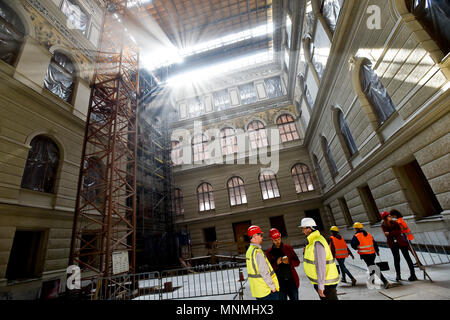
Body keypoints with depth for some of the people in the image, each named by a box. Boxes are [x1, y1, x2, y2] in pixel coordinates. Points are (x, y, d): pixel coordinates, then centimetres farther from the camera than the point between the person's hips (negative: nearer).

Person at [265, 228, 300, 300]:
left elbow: (297, 262, 6)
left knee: (295, 298, 6)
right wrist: (276, 263, -18)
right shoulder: (269, 252, 1)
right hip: (279, 282, -1)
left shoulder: (288, 248, 5)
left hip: (291, 279, 1)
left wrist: (289, 262, -15)